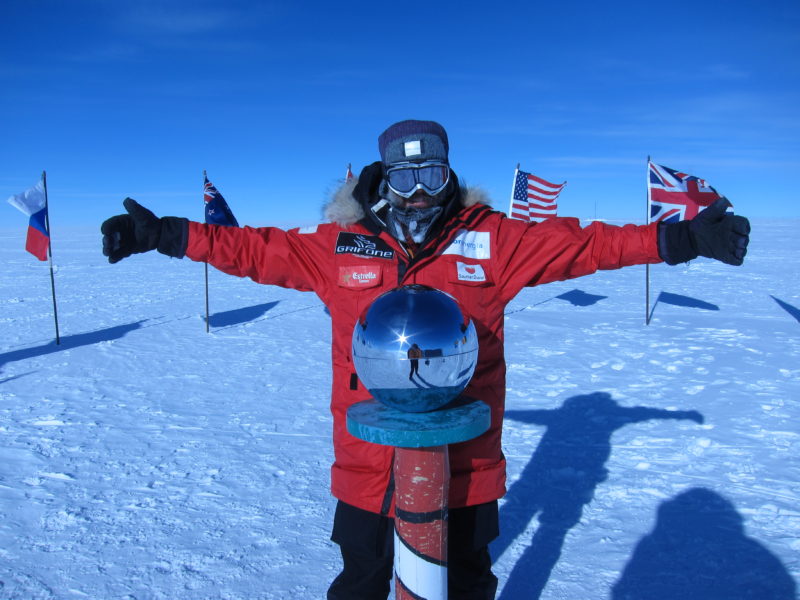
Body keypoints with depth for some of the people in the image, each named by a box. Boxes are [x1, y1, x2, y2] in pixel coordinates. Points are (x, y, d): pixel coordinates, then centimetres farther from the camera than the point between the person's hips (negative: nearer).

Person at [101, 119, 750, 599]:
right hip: (368, 461, 1)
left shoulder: (490, 241, -5)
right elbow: (256, 250, 4)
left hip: (464, 462, 0)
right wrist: (162, 234, 4)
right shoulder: (340, 246, -3)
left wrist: (683, 237, -5)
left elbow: (580, 244, -3)